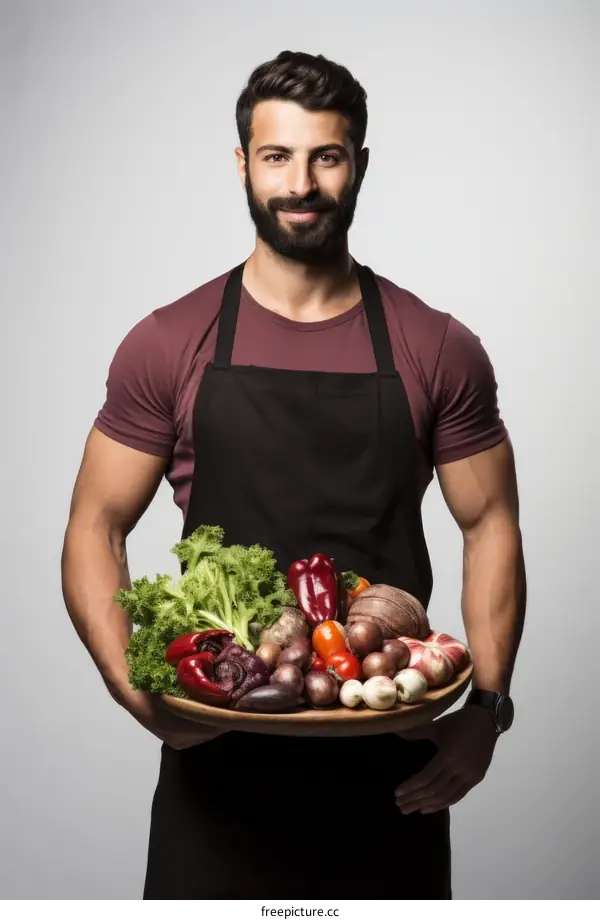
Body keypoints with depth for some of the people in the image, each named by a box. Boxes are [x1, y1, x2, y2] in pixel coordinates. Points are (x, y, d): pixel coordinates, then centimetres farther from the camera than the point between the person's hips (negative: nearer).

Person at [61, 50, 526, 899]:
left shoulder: (438, 350, -2)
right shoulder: (168, 346, -3)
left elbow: (490, 524, 3)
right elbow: (95, 530, 0)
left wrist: (488, 704, -9)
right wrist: (137, 692, -14)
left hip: (392, 757, 1)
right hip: (217, 752, 0)